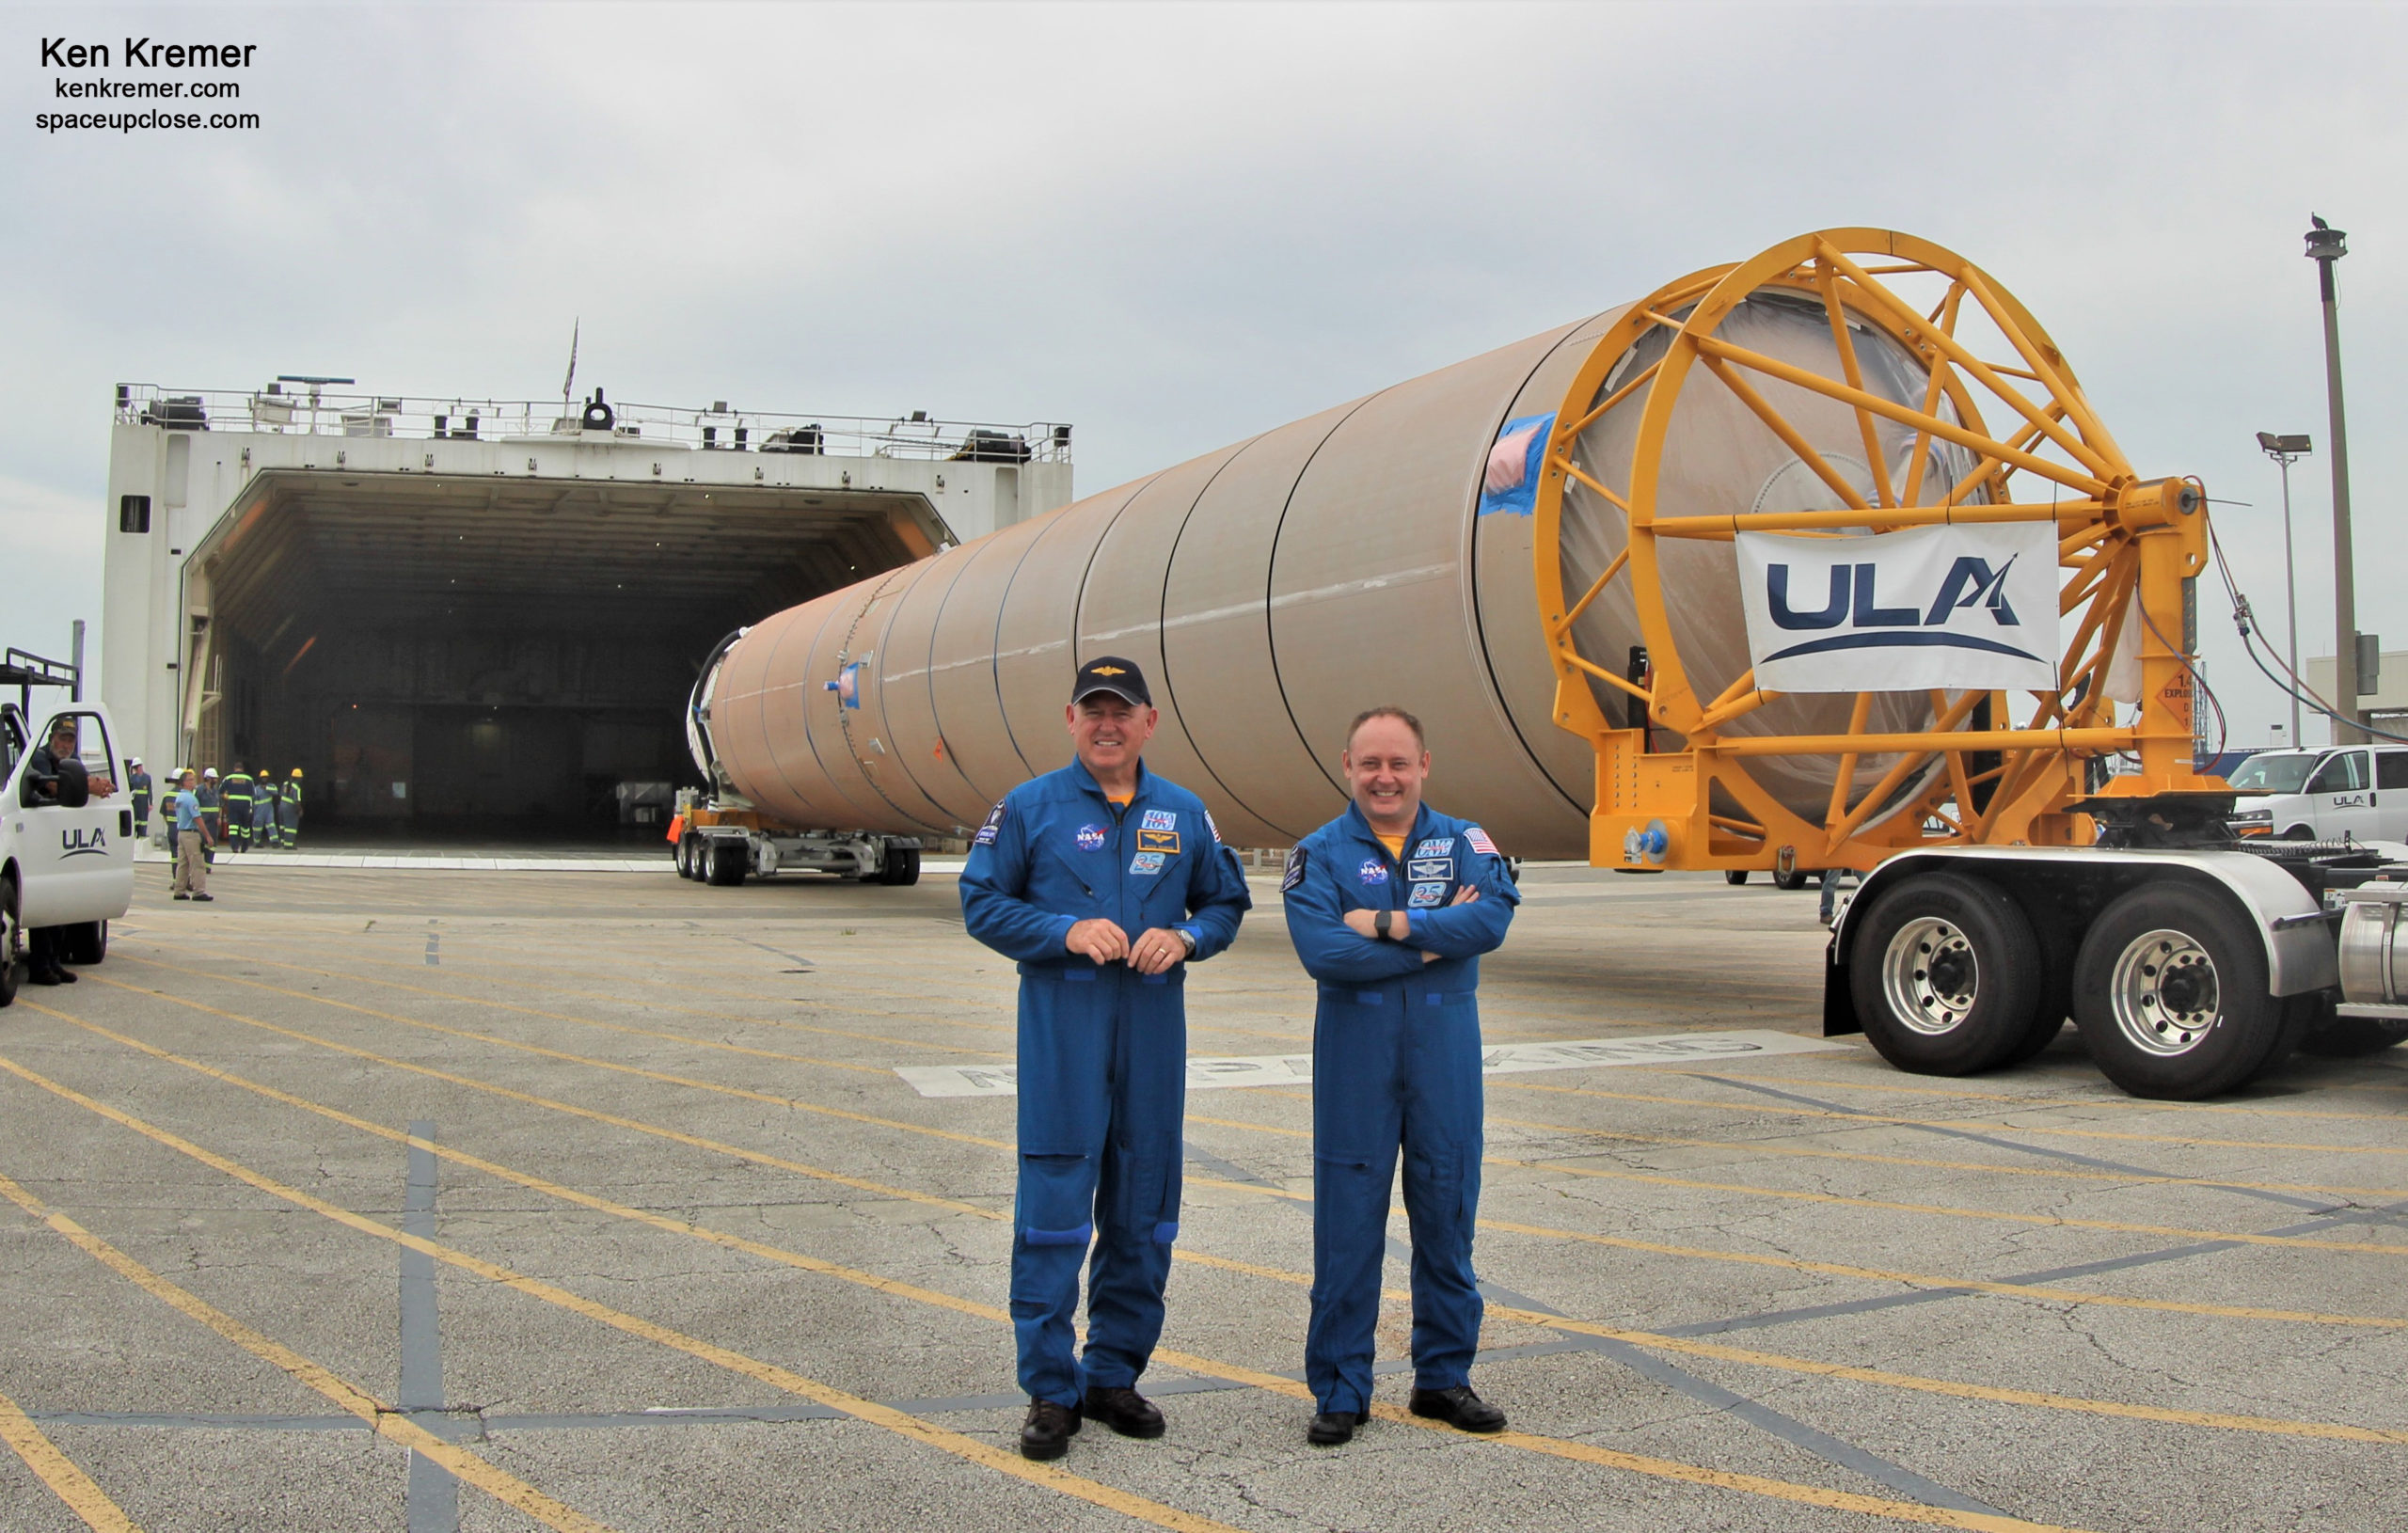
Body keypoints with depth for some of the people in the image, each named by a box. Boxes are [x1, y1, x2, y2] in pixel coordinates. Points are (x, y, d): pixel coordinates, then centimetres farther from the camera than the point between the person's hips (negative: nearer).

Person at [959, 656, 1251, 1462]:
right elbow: (982, 903, 0)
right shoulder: (1028, 808, 1)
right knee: (1055, 1201, -4)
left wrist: (1184, 936, -6)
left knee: (1144, 1207, 9)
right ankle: (1049, 1390, 7)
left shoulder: (1184, 814, 10)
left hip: (1154, 1022, 4)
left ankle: (1115, 1375, 23)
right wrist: (1066, 932, -14)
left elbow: (1226, 902, 16)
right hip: (1062, 1022, -3)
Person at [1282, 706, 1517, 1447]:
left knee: (1447, 1214, 10)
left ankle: (1444, 1377, 25)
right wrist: (1435, 941, -13)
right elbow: (1322, 952, -15)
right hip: (1355, 1056, -2)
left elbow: (1494, 917, -14)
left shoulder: (1464, 842, 6)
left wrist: (1387, 925, -17)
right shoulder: (1320, 852, 1)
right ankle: (1340, 1390, 14)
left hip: (1446, 1053, 2)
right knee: (1348, 1223, 2)